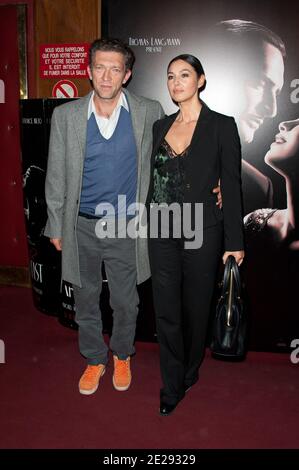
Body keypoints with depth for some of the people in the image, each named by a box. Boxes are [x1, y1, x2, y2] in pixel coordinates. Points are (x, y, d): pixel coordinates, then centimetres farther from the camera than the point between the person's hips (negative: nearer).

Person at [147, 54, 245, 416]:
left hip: (201, 232, -3)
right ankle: (172, 387, 22)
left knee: (195, 307, 11)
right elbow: (154, 179, 13)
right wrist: (148, 222, 8)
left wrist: (235, 243, -7)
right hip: (162, 231, 4)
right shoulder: (161, 126, 9)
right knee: (166, 311, 6)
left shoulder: (221, 126, -5)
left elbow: (231, 186, -6)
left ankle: (189, 374, 35)